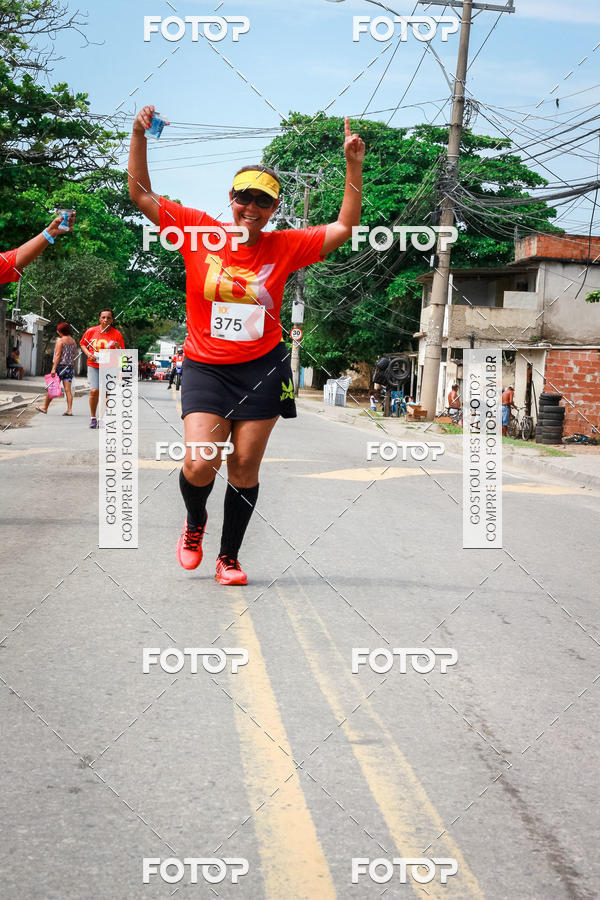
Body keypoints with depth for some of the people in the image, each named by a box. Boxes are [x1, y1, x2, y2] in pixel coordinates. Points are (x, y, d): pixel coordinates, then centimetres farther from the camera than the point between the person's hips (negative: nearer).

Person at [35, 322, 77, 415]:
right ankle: (69, 409, -7)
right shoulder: (73, 342, 11)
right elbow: (73, 356, 13)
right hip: (69, 367, 6)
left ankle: (45, 407, 15)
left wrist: (53, 368, -16)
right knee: (68, 389, 1)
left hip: (60, 366, -6)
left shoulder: (60, 340, -9)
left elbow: (57, 355, -15)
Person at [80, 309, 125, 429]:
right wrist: (88, 353, -3)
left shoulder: (117, 334, -3)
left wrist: (118, 348, -19)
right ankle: (93, 418, 5)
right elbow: (82, 344, 15)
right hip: (93, 366, 0)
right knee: (94, 391, -13)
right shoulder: (91, 331, -1)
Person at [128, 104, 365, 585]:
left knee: (245, 468, 4)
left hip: (262, 369, 1)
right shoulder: (197, 230, -3)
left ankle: (230, 557, 22)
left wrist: (354, 166, -9)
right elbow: (141, 194, 1)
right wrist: (139, 137, -9)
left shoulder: (285, 246, -1)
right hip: (205, 367, -1)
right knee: (200, 464, -14)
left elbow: (344, 227, 1)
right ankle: (195, 522, 21)